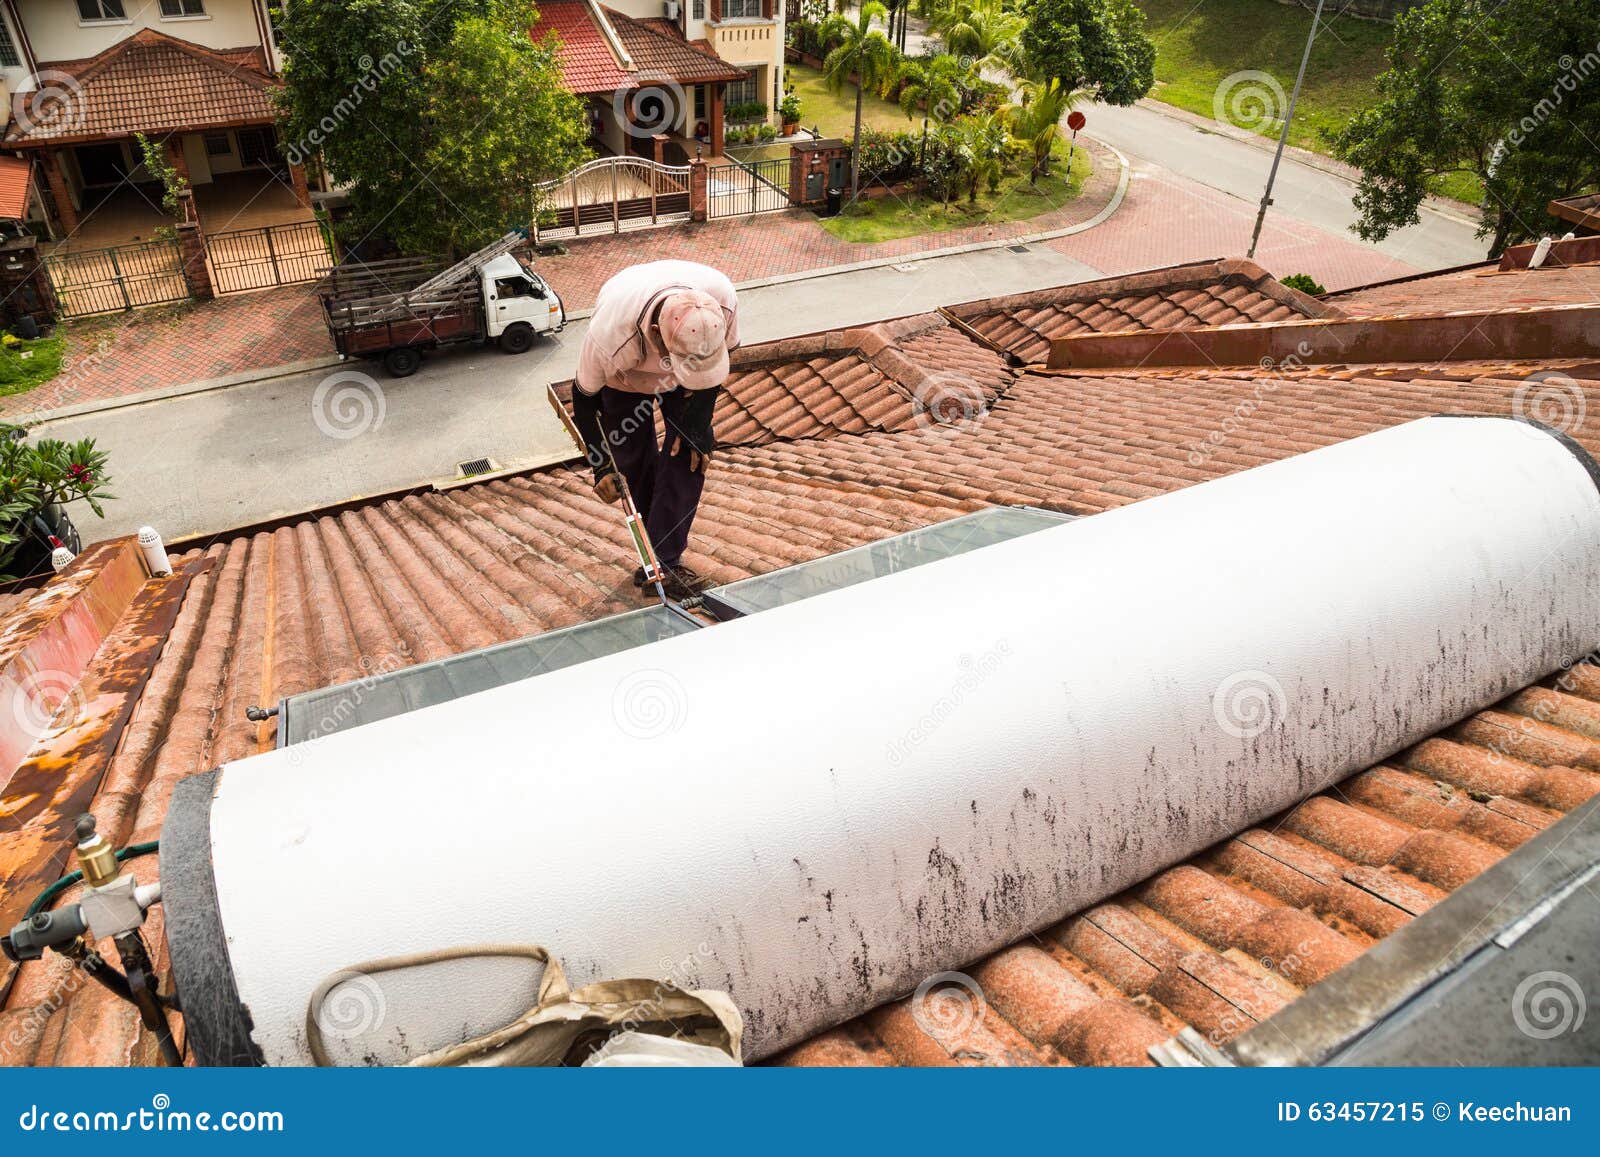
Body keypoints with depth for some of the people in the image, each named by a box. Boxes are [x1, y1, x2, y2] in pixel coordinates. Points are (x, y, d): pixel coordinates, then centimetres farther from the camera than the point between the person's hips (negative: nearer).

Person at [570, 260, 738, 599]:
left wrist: (697, 421, -18)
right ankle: (654, 555, 16)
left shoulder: (723, 300, -38)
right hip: (625, 379, -2)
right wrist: (601, 465, -19)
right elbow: (585, 395, -22)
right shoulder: (608, 334, -44)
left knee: (691, 451, -12)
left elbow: (721, 354, -14)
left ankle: (664, 562, -7)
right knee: (634, 463, -5)